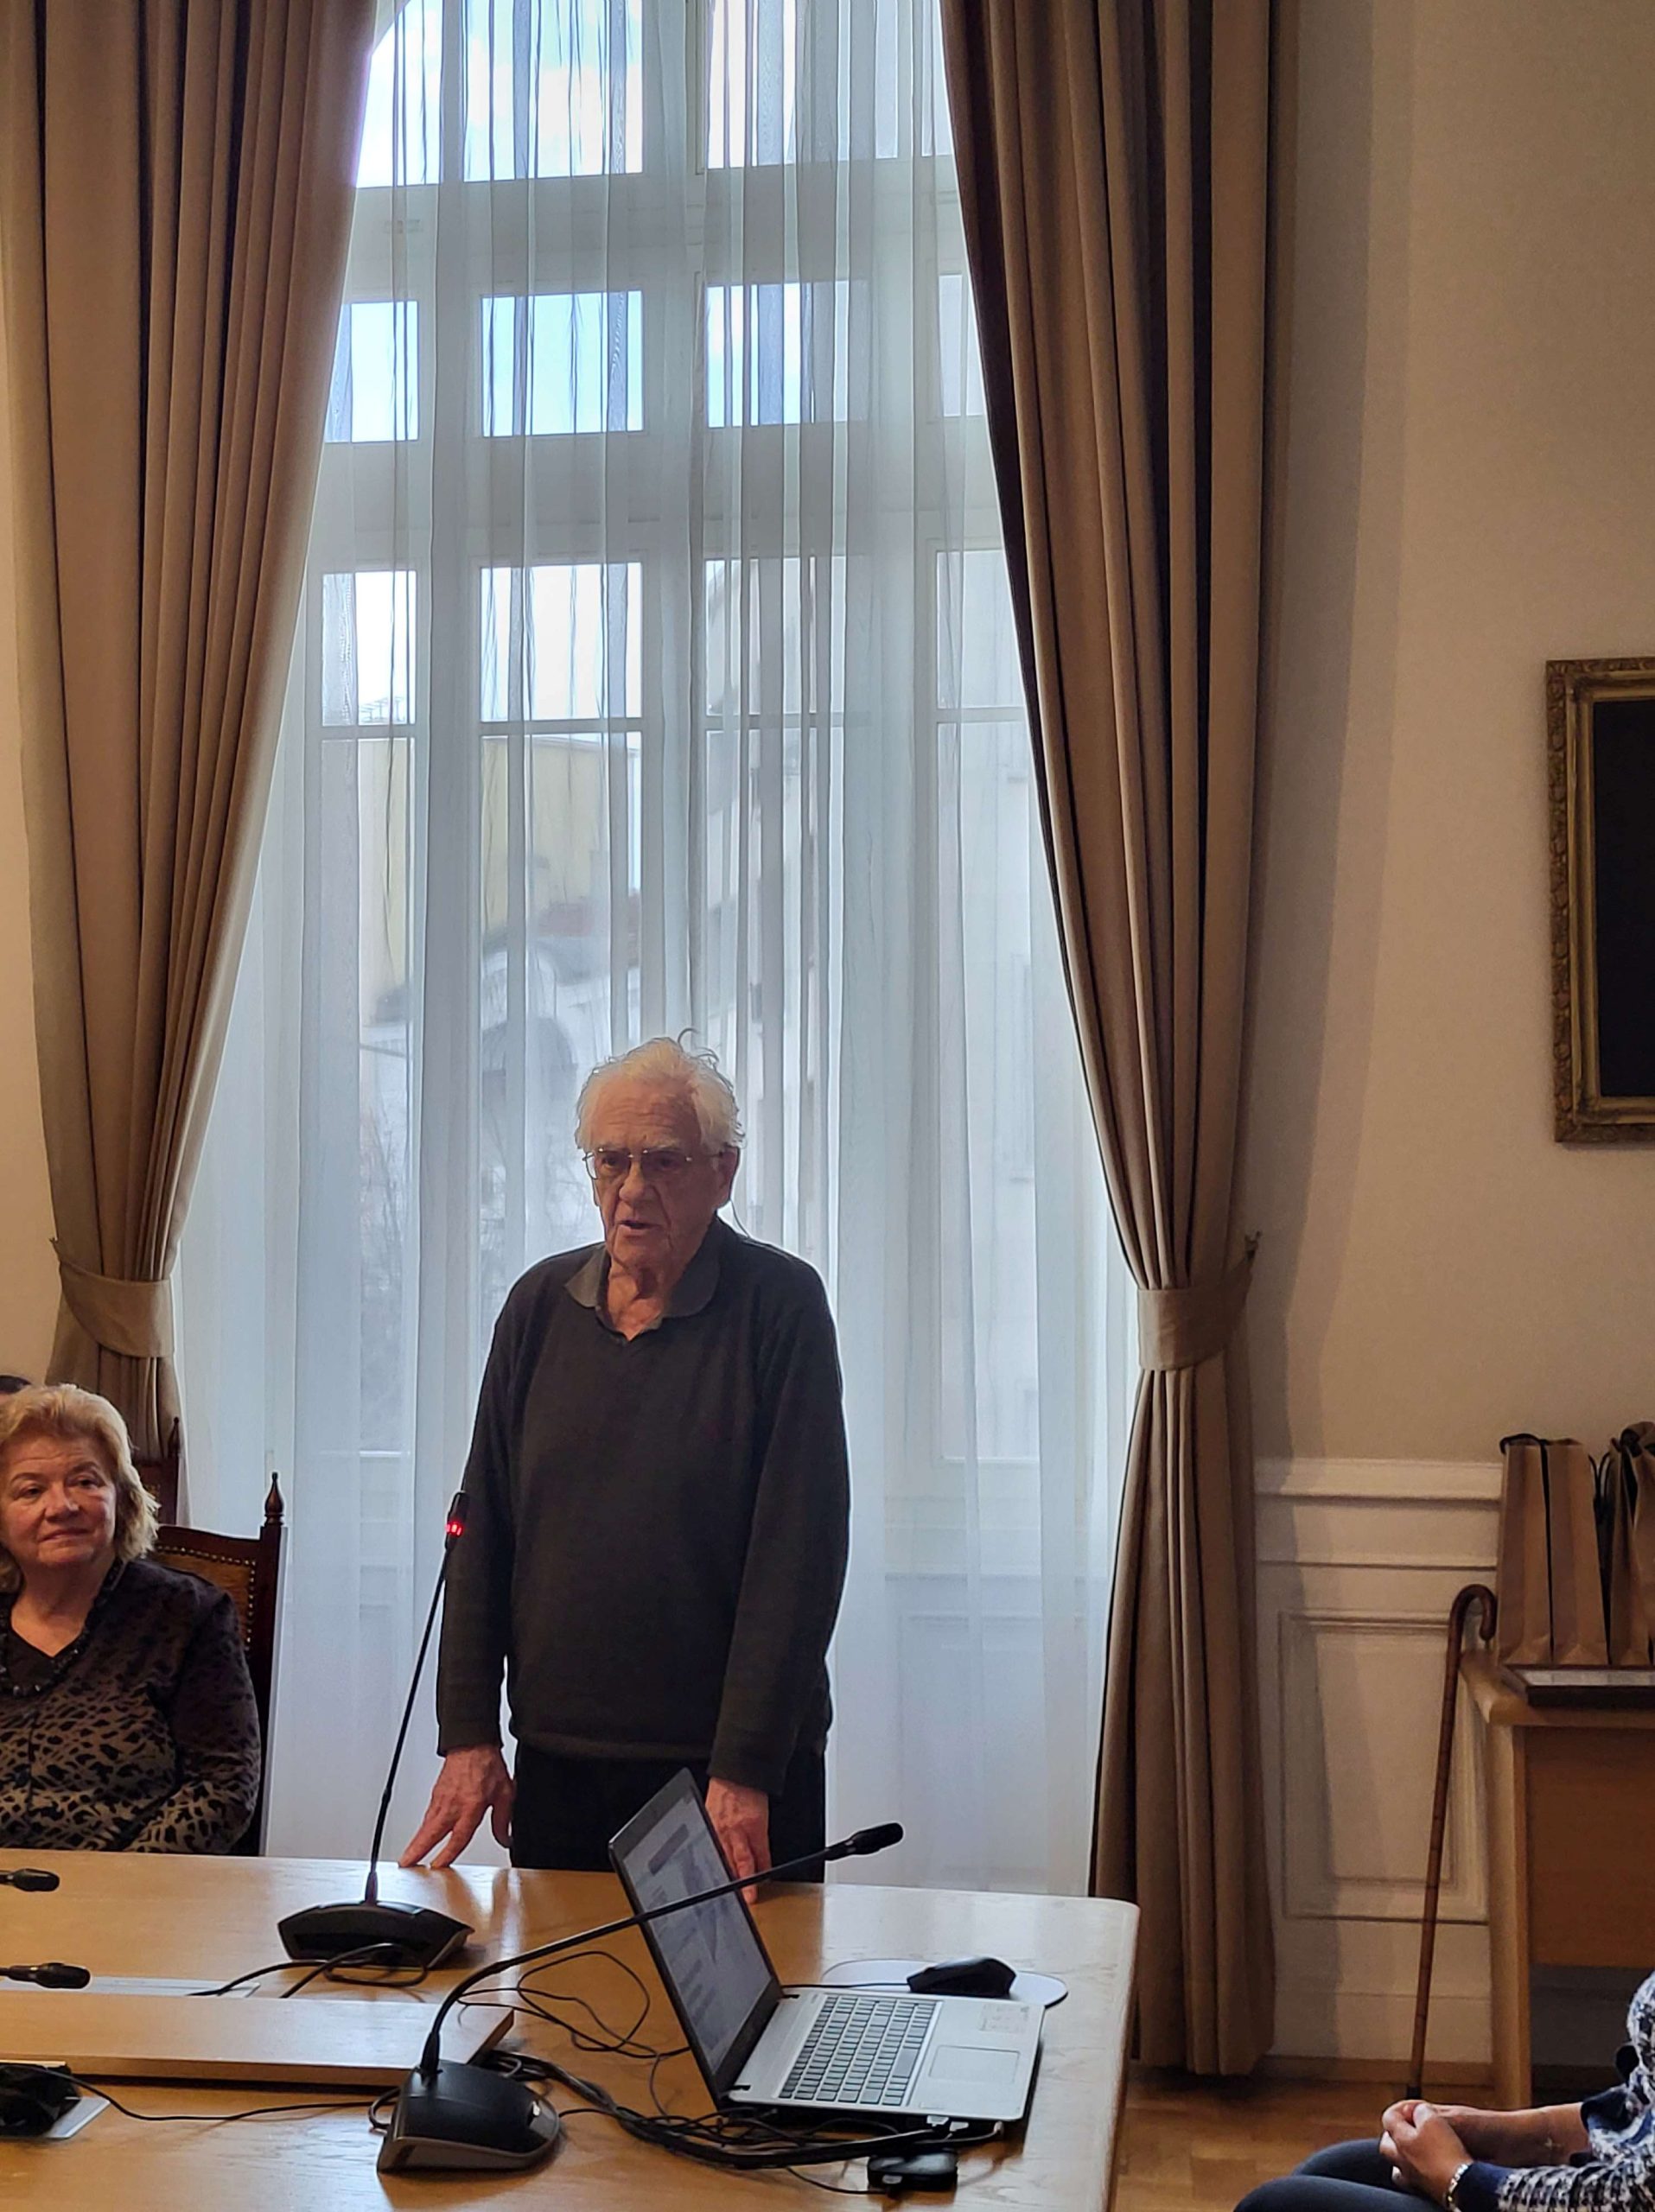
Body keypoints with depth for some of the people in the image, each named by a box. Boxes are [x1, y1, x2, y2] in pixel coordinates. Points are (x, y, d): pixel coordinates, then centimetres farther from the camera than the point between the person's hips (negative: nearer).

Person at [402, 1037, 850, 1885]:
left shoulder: (780, 1305, -7)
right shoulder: (541, 1304, 6)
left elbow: (798, 1553, -12)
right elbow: (484, 1529, 8)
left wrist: (746, 1769, -17)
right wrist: (468, 1733, 1)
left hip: (737, 1771, -4)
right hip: (558, 1763, 4)